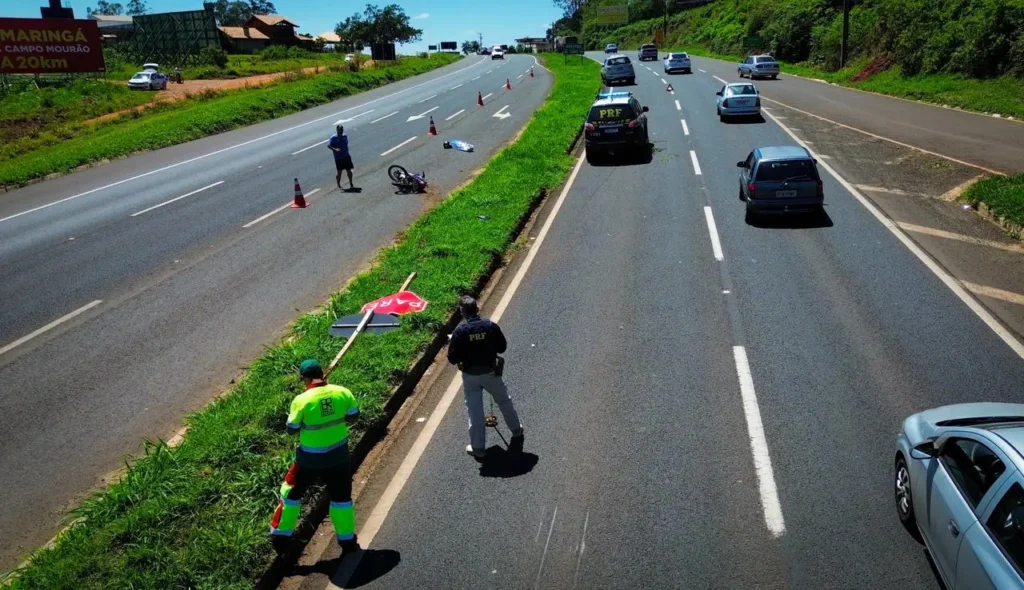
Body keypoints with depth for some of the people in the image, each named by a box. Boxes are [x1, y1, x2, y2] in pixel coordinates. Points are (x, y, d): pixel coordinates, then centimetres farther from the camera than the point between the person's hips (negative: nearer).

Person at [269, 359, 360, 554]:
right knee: (341, 495, 18)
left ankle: (281, 536, 29)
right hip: (338, 454, 2)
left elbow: (292, 429, -10)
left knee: (292, 492, 19)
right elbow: (353, 416, 2)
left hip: (310, 458, -2)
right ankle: (347, 540, 26)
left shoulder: (302, 400, -19)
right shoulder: (342, 392, -11)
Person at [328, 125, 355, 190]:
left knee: (349, 170, 8)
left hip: (346, 157, 5)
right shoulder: (333, 137, -10)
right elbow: (328, 145, -14)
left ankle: (351, 184, 20)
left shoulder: (345, 136, 8)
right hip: (338, 158, -5)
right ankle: (339, 186, 11)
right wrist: (335, 149, -29)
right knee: (339, 172, 0)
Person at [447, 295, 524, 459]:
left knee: (474, 411, 9)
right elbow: (502, 347, -1)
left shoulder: (460, 331, -18)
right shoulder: (491, 326, -13)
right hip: (490, 372, 2)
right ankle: (517, 432, 42)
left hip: (470, 376, -2)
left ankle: (478, 448, 15)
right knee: (504, 401, 23)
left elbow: (452, 358, -15)